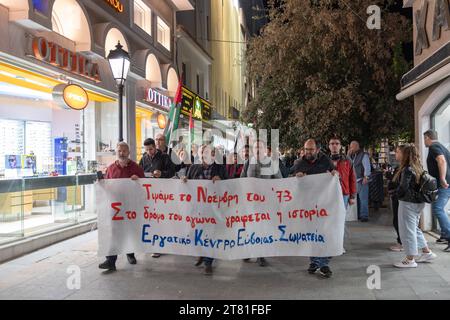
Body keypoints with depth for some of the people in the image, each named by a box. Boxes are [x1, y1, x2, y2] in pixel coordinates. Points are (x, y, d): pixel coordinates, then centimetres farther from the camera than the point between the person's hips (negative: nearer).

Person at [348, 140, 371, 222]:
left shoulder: (364, 155, -8)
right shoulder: (353, 156, 16)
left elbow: (367, 167, -12)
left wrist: (366, 178, -18)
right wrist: (348, 155, 6)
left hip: (362, 180, -8)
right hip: (355, 180, 8)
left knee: (363, 198, -6)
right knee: (357, 198, 12)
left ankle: (364, 216, -1)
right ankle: (358, 215, 21)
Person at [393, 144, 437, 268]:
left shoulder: (407, 170, -19)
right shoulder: (419, 168, 7)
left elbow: (403, 187, -22)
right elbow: (419, 185, 13)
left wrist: (397, 194, -3)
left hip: (408, 203, -8)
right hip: (419, 202, 9)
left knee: (407, 230, 1)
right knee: (415, 228, 22)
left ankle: (410, 260, 9)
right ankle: (427, 253, 28)